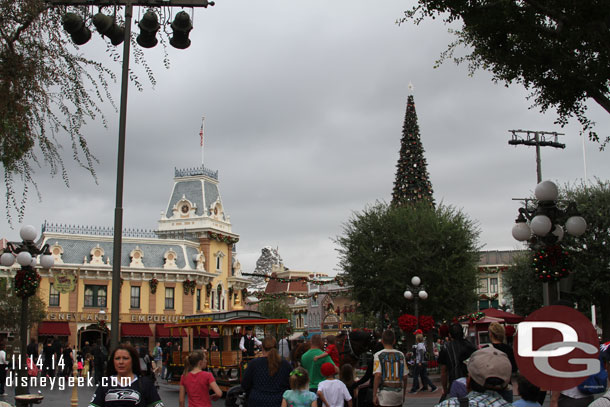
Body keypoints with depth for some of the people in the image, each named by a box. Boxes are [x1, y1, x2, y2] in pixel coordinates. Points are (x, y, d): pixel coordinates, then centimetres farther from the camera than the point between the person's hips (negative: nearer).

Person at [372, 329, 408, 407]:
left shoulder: (378, 355, -5)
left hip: (384, 391, -4)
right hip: (399, 391, 4)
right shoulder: (400, 355, 6)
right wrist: (403, 394, 19)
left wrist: (374, 395, -12)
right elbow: (405, 377, 8)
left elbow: (378, 375, -14)